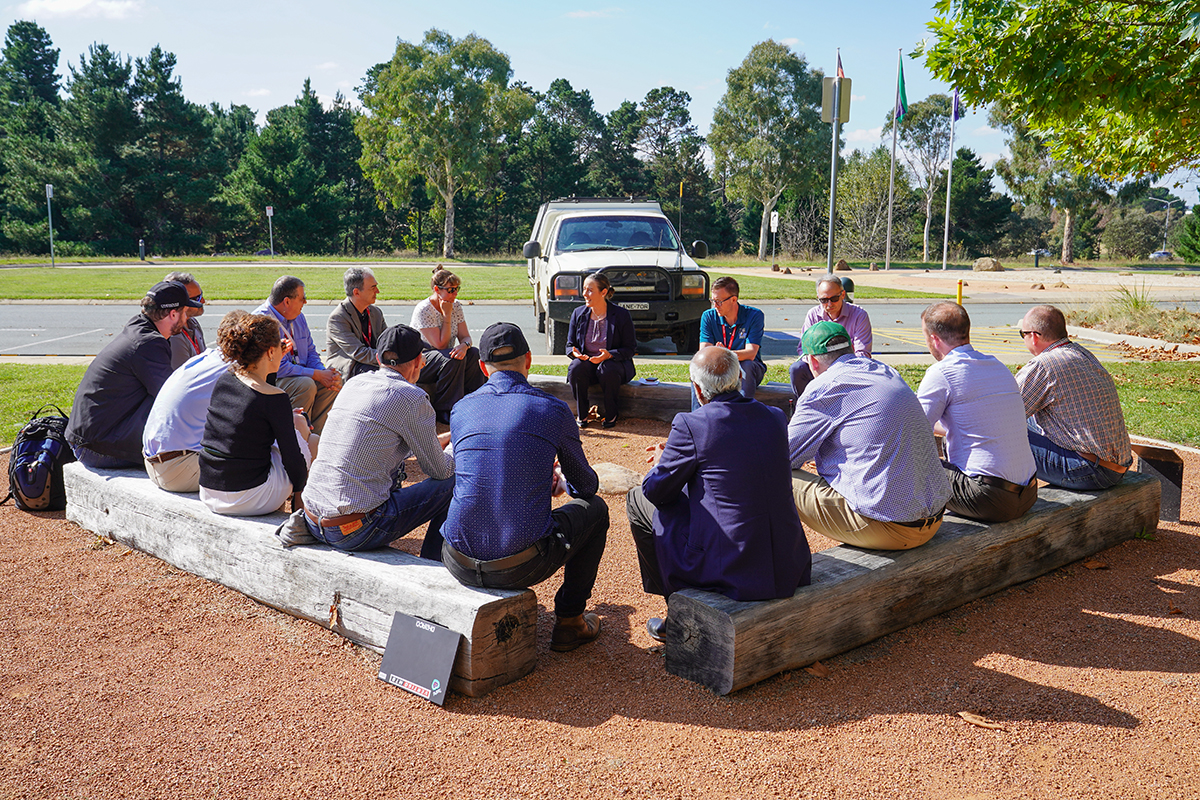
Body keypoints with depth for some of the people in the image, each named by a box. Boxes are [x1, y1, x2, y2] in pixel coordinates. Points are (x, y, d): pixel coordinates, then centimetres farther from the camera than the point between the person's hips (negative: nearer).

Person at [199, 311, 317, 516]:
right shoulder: (274, 398, -18)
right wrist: (299, 491, 3)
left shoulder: (223, 381, 2)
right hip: (249, 501, -7)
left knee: (298, 421, 20)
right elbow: (292, 460, -11)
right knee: (314, 441, 18)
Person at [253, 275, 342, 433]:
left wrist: (325, 372, -8)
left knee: (333, 382, -14)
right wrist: (317, 375, -23)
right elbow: (278, 367, -22)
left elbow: (310, 351, 15)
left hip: (300, 373, 8)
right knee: (306, 385, -33)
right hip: (271, 378, -8)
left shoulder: (298, 316, 10)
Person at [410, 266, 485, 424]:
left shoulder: (456, 306, 3)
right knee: (453, 360, -33)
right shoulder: (423, 310, -18)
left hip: (445, 355, 6)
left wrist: (464, 345, -25)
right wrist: (447, 315, -20)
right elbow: (440, 344, -22)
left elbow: (465, 336, -1)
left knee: (474, 354, -20)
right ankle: (444, 411, -24)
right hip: (419, 362, -6)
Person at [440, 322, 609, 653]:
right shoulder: (553, 410, -1)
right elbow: (586, 485, 13)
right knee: (594, 508, 22)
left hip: (460, 564, 4)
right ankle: (569, 621, 24)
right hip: (522, 566, -4)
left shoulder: (461, 409, 7)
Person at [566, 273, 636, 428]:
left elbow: (629, 348, -5)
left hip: (613, 363, -3)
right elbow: (570, 344, 12)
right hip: (586, 361, 3)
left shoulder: (621, 315, -5)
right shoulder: (578, 314, 5)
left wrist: (609, 355, -24)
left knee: (607, 370, -38)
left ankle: (611, 415, -15)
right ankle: (581, 414, -14)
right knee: (576, 369, -32)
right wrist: (575, 352, -15)